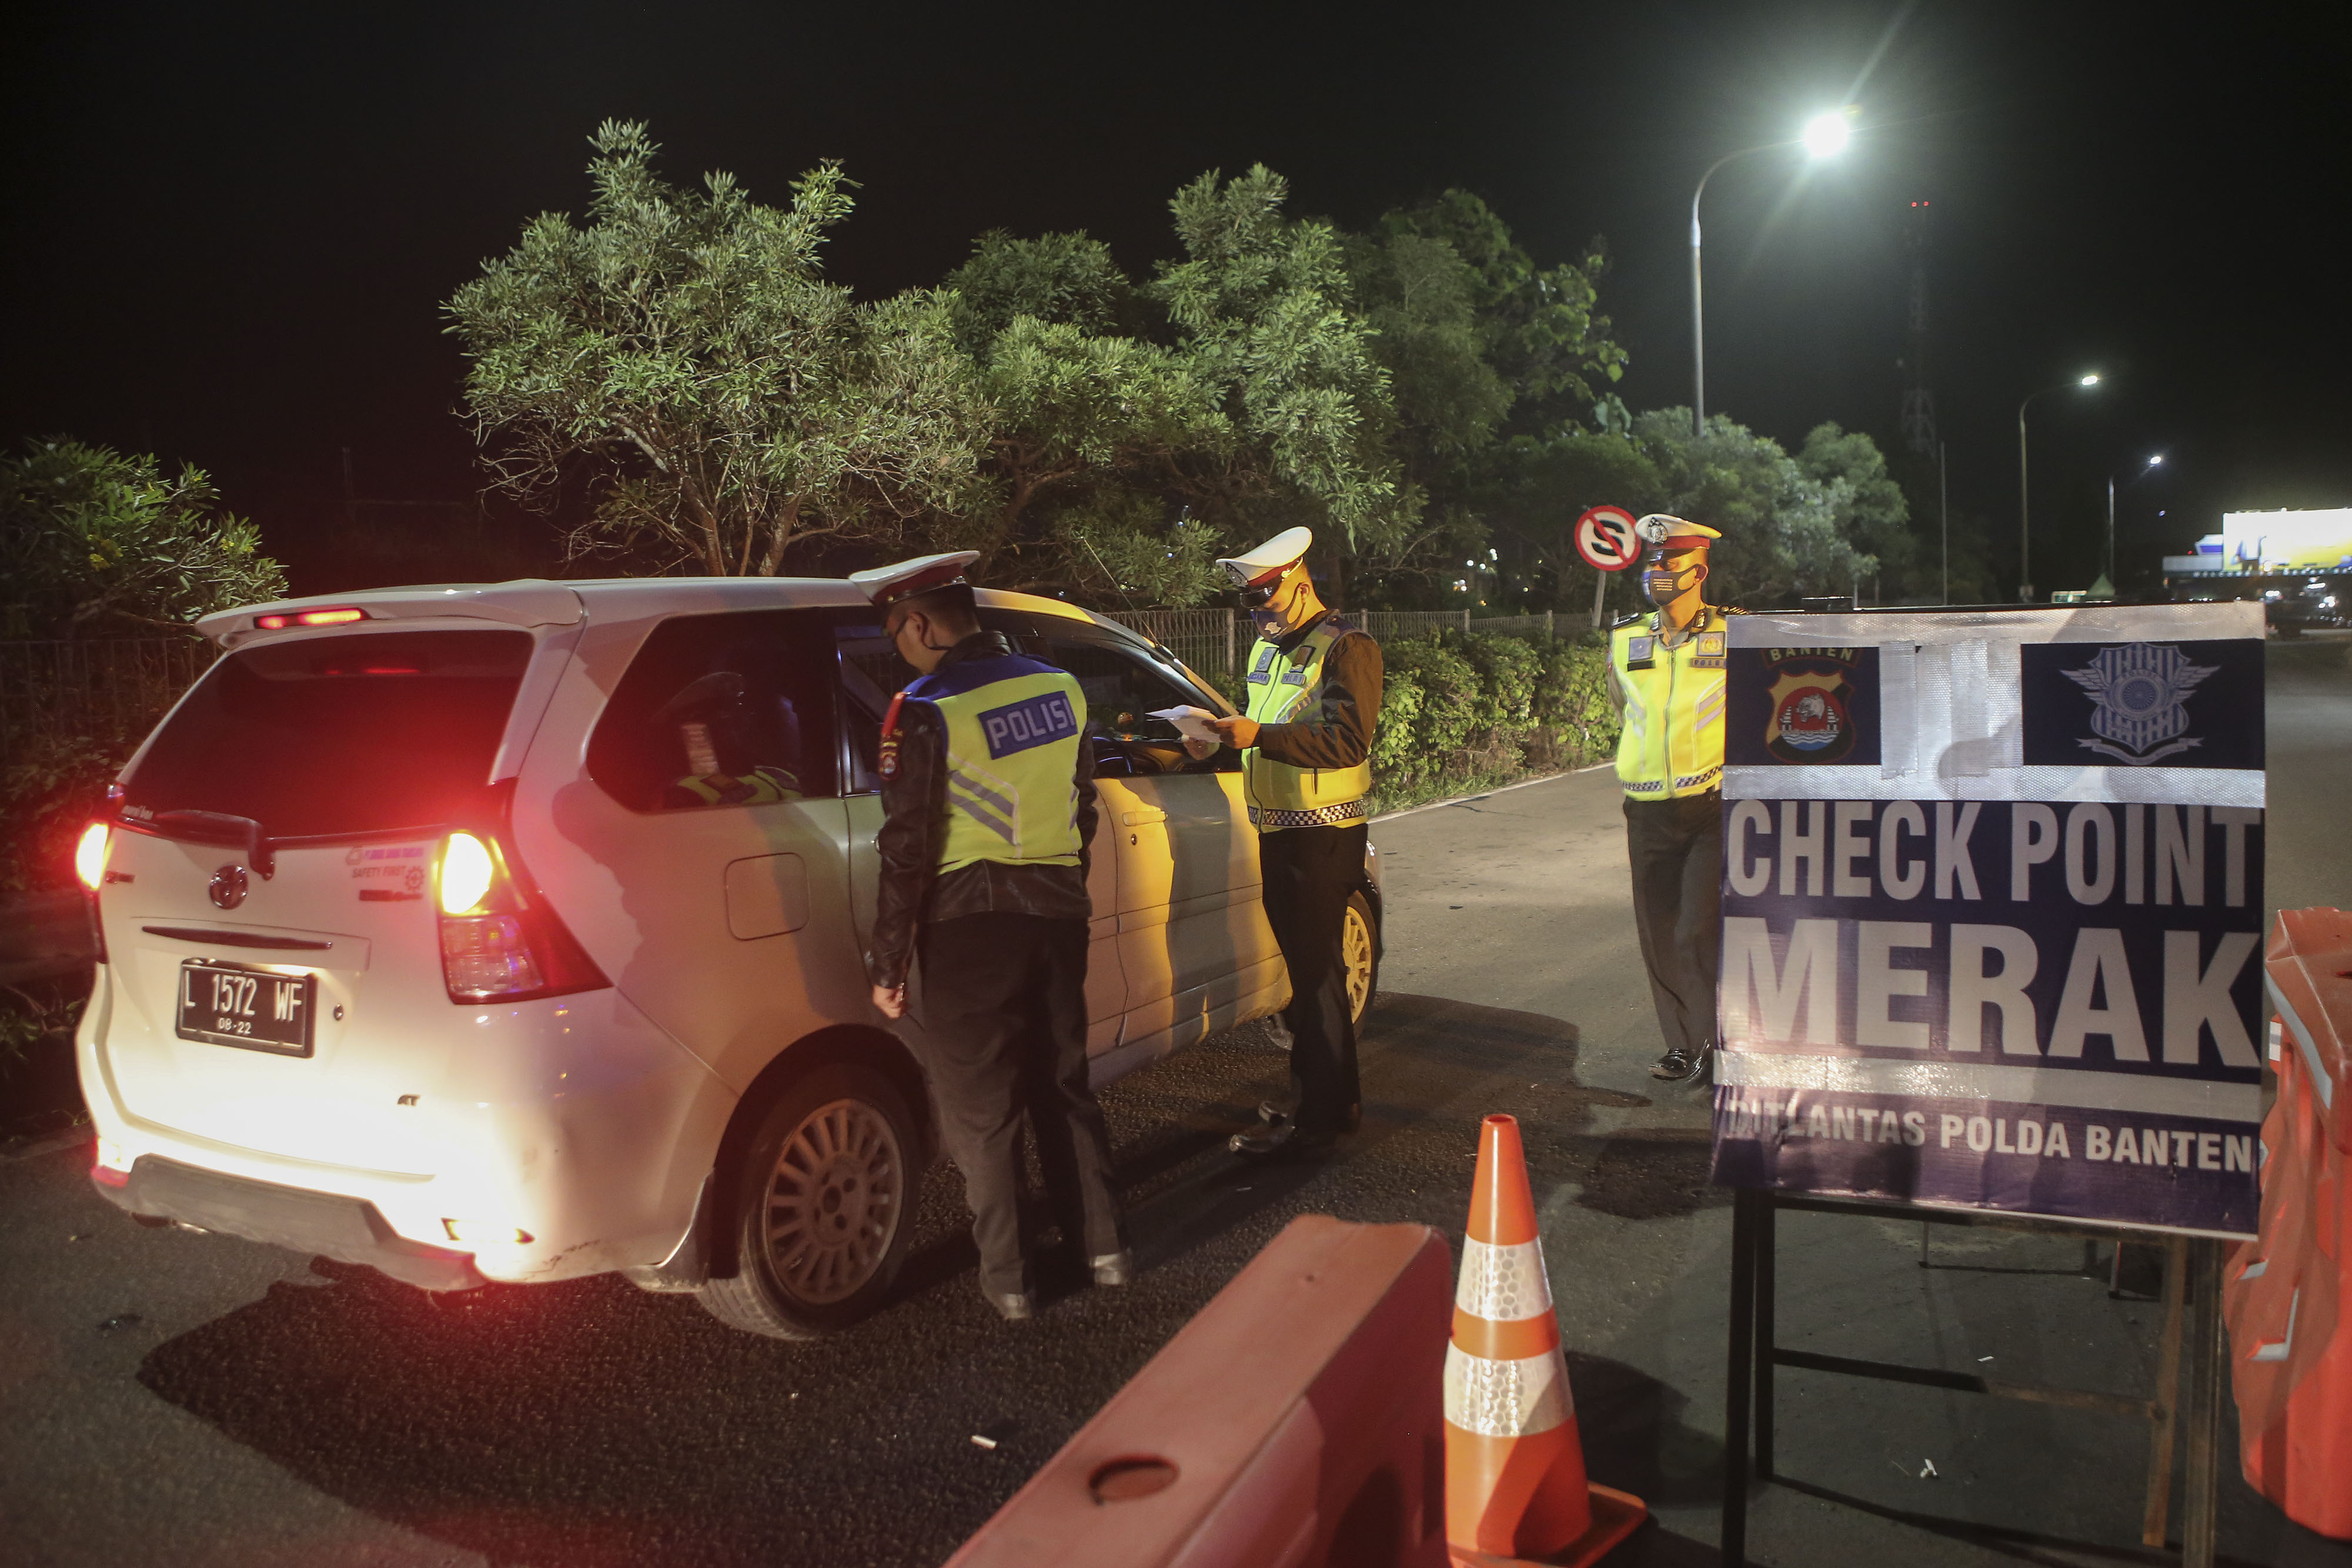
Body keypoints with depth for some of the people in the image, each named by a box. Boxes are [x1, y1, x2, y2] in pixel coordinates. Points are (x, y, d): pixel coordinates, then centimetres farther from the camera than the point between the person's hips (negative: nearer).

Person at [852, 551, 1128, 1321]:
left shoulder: (925, 713, -16)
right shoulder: (1061, 689, 3)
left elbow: (907, 849, -14)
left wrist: (887, 962, -7)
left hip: (968, 925, -6)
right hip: (1057, 910, 6)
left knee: (982, 1108, 7)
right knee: (1064, 1085, 19)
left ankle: (1008, 1278, 15)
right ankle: (1102, 1244, 26)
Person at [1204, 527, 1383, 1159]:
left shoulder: (1345, 648, -11)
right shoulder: (1267, 649, 17)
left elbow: (1348, 740, -24)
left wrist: (1259, 735, -30)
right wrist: (1230, 732, 10)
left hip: (1323, 835, -9)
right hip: (1278, 830, 9)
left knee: (1315, 971, -6)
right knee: (1306, 966, 15)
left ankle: (1319, 1117, 1)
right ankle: (1331, 1096, 26)